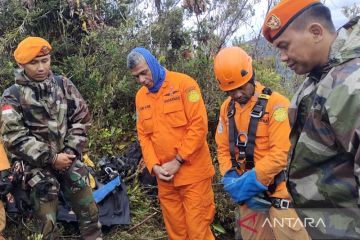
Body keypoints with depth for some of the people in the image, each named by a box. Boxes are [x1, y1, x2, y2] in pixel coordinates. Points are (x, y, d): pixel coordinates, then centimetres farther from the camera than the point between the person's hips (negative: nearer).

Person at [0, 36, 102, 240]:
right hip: (37, 165, -2)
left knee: (88, 208, 10)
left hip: (69, 158, 3)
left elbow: (81, 118, 4)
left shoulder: (64, 85, 2)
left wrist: (71, 151, -7)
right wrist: (51, 158, -14)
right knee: (48, 220, 3)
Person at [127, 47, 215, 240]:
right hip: (164, 177, 5)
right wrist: (154, 166, -6)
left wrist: (178, 161, -15)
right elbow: (143, 136, 9)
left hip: (192, 173, -5)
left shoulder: (183, 83, -9)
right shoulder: (140, 96, 8)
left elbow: (199, 125, -15)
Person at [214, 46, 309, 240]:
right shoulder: (227, 108, 4)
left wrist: (248, 181, -21)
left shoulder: (276, 103, -15)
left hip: (278, 191, -5)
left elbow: (282, 152, -21)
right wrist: (231, 180, -8)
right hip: (249, 192, 6)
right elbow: (223, 149, 7)